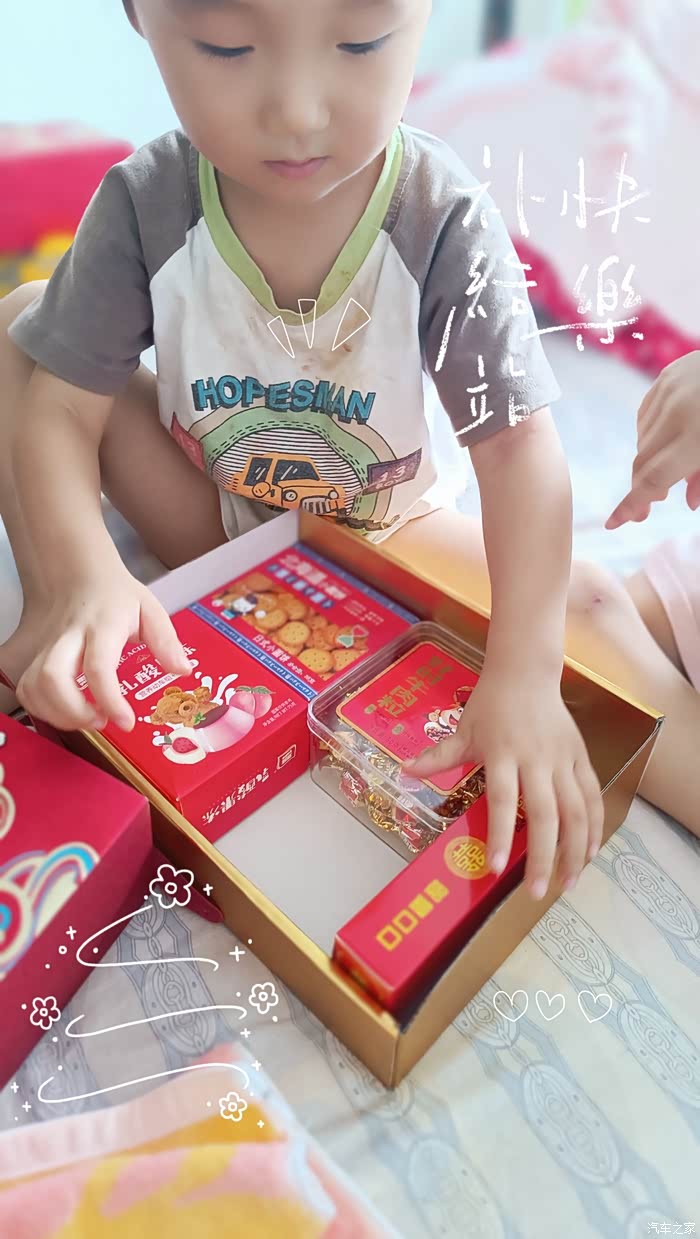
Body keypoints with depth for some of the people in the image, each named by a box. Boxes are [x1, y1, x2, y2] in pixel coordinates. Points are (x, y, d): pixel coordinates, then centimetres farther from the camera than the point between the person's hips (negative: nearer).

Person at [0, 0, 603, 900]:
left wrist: (525, 673, -39)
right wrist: (81, 576, -38)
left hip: (381, 533, 0)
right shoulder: (143, 206, -18)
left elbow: (517, 444, -27)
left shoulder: (445, 220, -22)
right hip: (209, 522, 1)